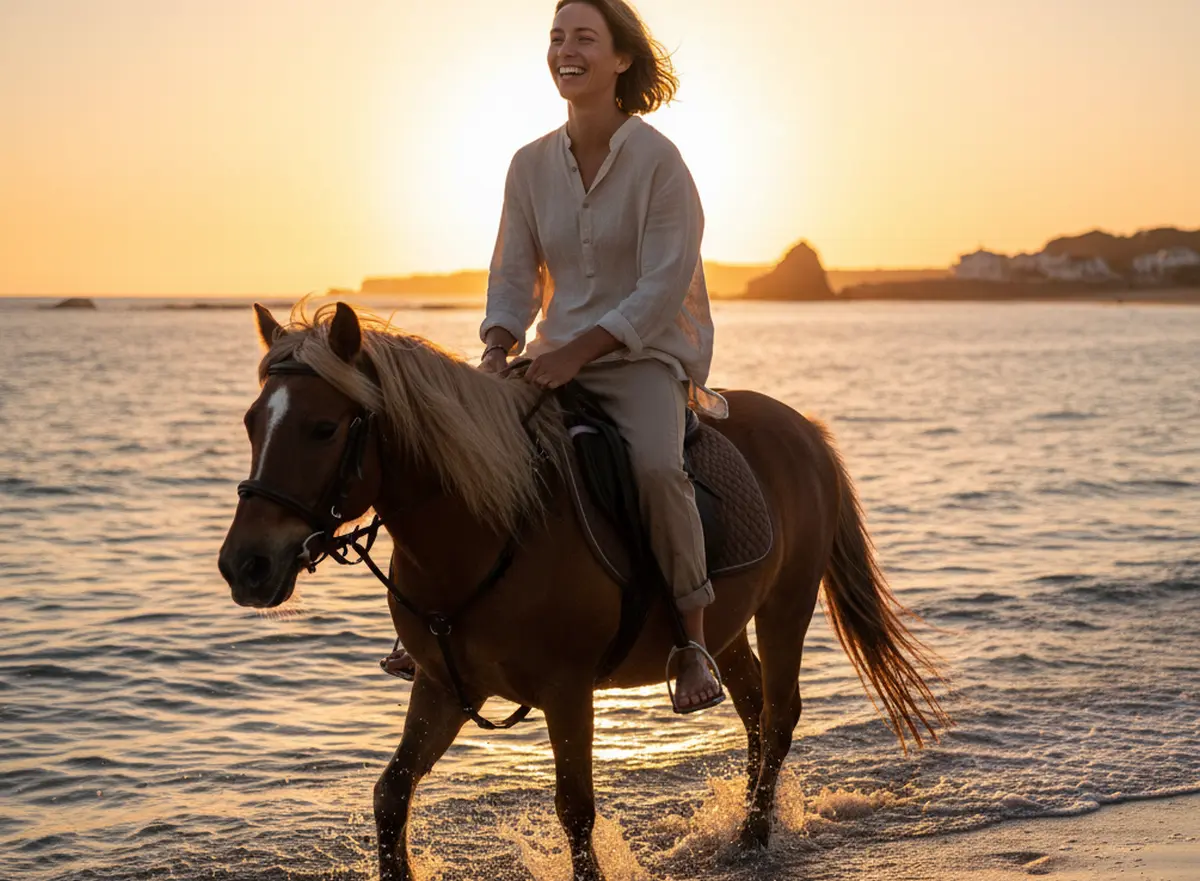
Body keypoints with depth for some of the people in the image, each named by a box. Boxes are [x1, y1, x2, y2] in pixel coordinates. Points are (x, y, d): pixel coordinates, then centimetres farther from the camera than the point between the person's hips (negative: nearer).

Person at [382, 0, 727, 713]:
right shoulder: (532, 165, 6)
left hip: (647, 355, -5)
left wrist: (579, 351, -22)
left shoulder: (657, 159, -10)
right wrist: (499, 347, -11)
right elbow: (514, 276, 9)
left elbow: (663, 287, -15)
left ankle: (694, 640, -21)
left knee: (655, 463, -33)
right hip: (559, 356, 6)